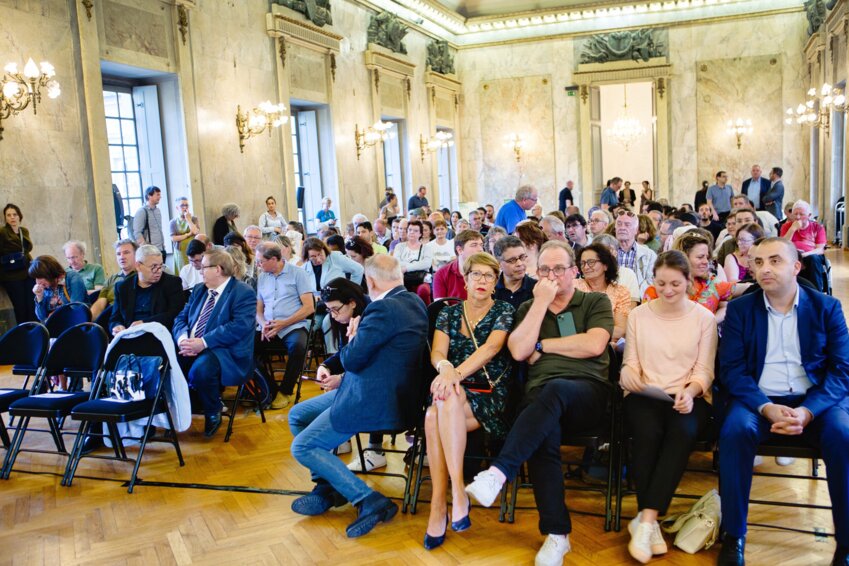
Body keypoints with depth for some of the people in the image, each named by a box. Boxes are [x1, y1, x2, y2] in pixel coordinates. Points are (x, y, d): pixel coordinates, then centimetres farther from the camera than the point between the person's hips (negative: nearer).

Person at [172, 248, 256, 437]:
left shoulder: (244, 293, -6)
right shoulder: (199, 289, 19)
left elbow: (239, 327, -19)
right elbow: (181, 318, 14)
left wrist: (203, 342, -23)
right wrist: (183, 338, -9)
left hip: (226, 352, -6)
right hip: (191, 348, 7)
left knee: (200, 369, -35)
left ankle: (213, 414, -7)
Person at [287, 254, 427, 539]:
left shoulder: (383, 308, -22)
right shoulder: (412, 301, 9)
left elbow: (353, 358, -22)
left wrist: (352, 336, 0)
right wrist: (343, 375, 9)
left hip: (374, 401, -11)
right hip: (391, 392, 11)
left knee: (303, 447, -3)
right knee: (297, 415, 17)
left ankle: (370, 501, -5)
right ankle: (327, 487, 20)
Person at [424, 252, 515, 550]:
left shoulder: (504, 311, 4)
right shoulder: (449, 313, 13)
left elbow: (491, 347, -14)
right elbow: (436, 352, -1)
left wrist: (457, 373, -30)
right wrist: (445, 367, -27)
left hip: (491, 396, -2)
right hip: (455, 392, 3)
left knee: (446, 401, -35)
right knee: (433, 415, -33)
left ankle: (457, 492, -31)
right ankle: (439, 505, -27)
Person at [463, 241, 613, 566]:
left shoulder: (596, 302, 15)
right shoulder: (528, 308, 23)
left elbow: (594, 345, -5)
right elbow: (519, 351, 4)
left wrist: (542, 345, 3)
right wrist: (541, 302, 2)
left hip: (586, 394, -2)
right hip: (541, 397, 2)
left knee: (555, 389, -38)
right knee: (543, 434, -34)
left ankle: (498, 473, -42)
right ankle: (556, 533, -27)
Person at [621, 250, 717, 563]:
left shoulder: (704, 318, 8)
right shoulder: (638, 315, 11)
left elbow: (704, 371, 3)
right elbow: (630, 364, 9)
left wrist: (689, 392, -19)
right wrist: (631, 377, -16)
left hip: (688, 396, 0)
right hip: (644, 395, 1)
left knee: (682, 432, -35)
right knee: (648, 433, -34)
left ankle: (645, 519, -33)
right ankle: (651, 521, -23)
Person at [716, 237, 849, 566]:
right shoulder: (740, 309, 6)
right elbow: (731, 369, -2)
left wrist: (808, 411, -19)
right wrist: (766, 408, -20)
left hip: (816, 399, 1)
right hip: (759, 399, 0)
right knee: (736, 430, -31)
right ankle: (733, 536, -16)